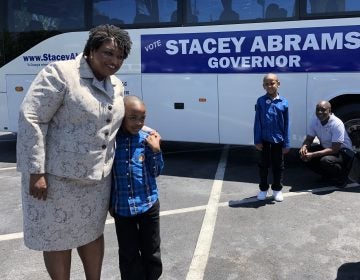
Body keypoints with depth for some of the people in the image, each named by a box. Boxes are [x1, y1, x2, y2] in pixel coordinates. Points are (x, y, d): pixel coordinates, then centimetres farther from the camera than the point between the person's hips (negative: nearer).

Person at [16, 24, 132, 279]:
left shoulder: (117, 86, 8)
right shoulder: (60, 73, -15)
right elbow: (31, 118, -18)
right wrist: (36, 171, -21)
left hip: (97, 176, 7)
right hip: (57, 175, -6)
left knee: (93, 232, 19)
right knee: (58, 238, 9)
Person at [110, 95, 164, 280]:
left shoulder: (147, 139, -6)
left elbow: (156, 172, -1)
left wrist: (155, 150, -16)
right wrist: (110, 203, 4)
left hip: (148, 205, 0)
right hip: (122, 208, 0)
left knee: (151, 251, 16)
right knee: (128, 255, 14)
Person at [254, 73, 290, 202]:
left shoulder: (283, 102, -5)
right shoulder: (260, 101, -5)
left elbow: (286, 124, -2)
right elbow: (257, 122, -4)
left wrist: (286, 143, -2)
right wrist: (257, 140, -7)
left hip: (278, 139, 0)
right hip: (264, 139, 0)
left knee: (278, 165, 12)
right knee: (263, 164, 12)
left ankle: (277, 189, 28)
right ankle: (263, 189, 26)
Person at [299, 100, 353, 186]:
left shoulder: (337, 124, -28)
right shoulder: (315, 122, -10)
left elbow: (334, 149, -31)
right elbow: (309, 139, -2)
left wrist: (313, 154, -37)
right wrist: (304, 146, -28)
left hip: (343, 151, -7)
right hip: (326, 147, 7)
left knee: (326, 160, -37)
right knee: (304, 155, -14)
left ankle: (342, 176, -3)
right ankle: (327, 175, 9)